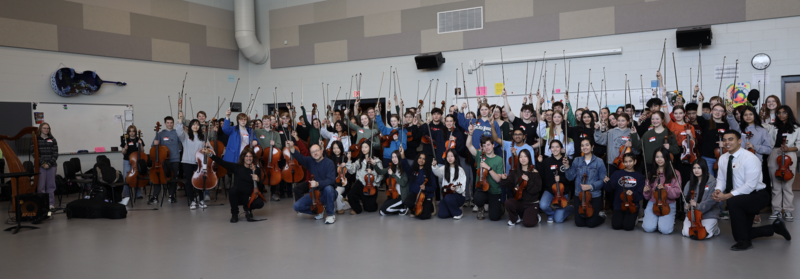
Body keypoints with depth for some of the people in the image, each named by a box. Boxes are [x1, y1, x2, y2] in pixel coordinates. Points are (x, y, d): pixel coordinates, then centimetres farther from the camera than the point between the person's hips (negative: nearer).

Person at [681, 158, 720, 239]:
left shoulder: (712, 182, -8)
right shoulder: (690, 183, 8)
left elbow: (711, 201, -15)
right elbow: (685, 198, 14)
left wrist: (698, 206, -26)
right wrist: (687, 205, -7)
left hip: (708, 213, -3)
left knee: (704, 234, -20)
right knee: (686, 233, -16)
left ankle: (714, 228, 14)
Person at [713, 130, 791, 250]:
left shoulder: (749, 158, -21)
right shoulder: (723, 158, 1)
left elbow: (750, 185, -27)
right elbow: (721, 179, 5)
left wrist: (728, 195, -30)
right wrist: (718, 190, -17)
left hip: (757, 196, -7)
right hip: (742, 201, 7)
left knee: (732, 202, -37)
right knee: (738, 234, 6)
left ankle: (744, 241, -23)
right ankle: (774, 227, 30)